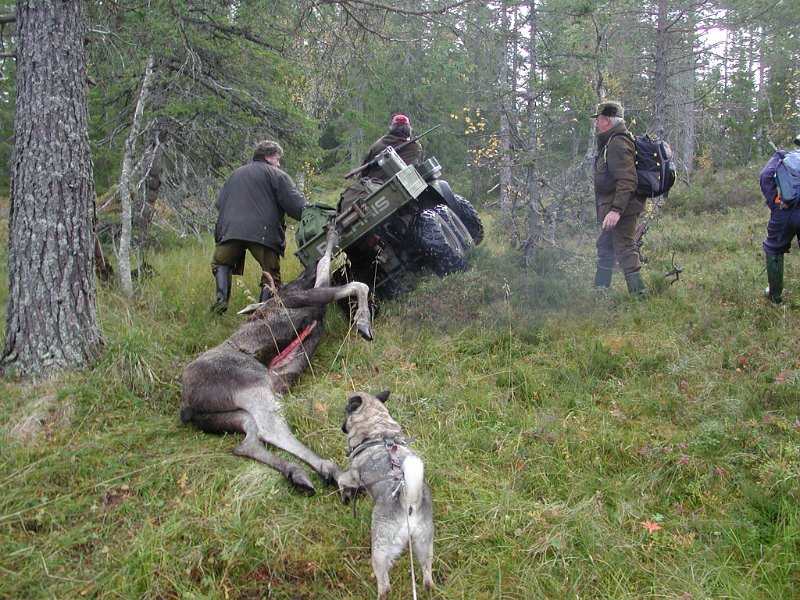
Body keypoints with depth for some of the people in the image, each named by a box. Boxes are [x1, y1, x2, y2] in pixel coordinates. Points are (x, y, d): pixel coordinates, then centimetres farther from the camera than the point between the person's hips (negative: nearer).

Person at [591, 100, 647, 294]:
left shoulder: (618, 143, -18)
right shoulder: (610, 141, 16)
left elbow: (627, 181, -26)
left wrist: (616, 210, -30)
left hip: (622, 210, -11)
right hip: (612, 207, 11)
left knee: (625, 249, -8)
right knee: (605, 246, 20)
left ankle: (638, 292, -4)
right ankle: (600, 289, 32)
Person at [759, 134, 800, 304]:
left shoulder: (783, 156, 10)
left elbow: (765, 176, -6)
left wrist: (774, 201, -4)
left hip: (785, 212, -1)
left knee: (774, 250, 18)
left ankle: (775, 295, 22)